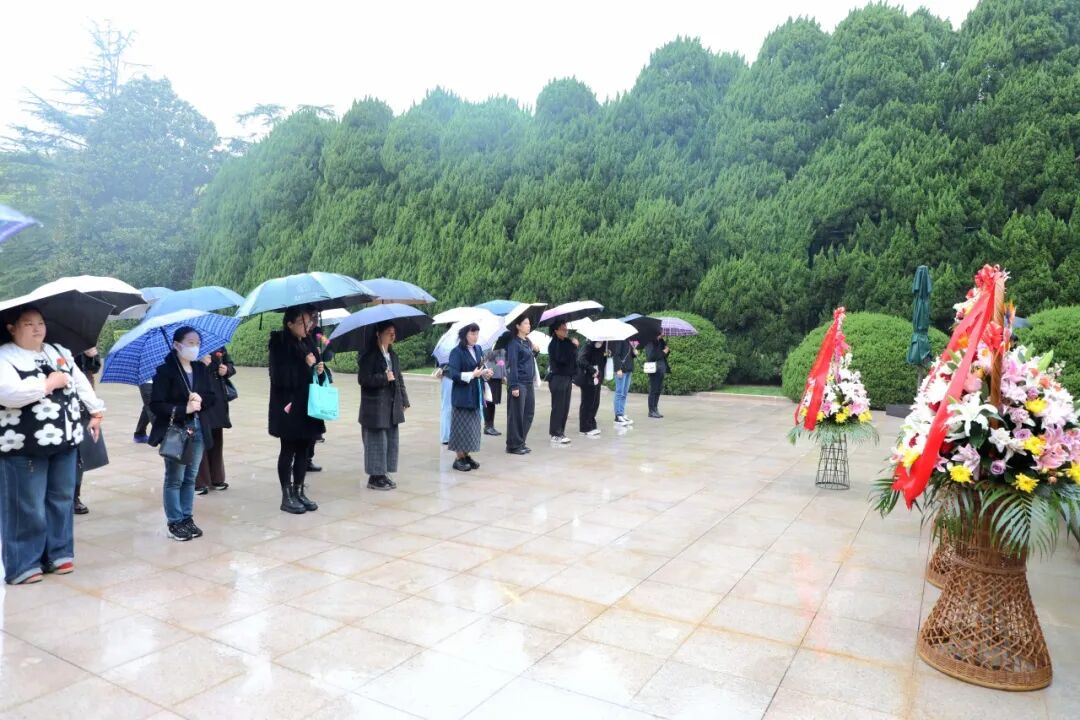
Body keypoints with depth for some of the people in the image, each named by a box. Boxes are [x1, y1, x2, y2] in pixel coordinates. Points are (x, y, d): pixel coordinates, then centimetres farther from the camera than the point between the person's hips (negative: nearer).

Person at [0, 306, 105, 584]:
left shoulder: (60, 352, 13)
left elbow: (82, 383, 21)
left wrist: (96, 411, 17)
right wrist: (49, 384, -17)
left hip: (65, 441, 7)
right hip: (23, 446, -6)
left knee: (62, 499, 13)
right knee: (26, 507, -1)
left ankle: (59, 553, 24)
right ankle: (23, 564, 11)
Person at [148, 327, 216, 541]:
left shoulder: (201, 369, 7)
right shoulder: (165, 371, -10)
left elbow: (213, 397, 8)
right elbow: (156, 405, -13)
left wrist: (201, 400, -13)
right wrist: (184, 409, -21)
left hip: (197, 430, 5)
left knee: (190, 478, 12)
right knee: (174, 479, 3)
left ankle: (187, 518, 21)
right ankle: (174, 522, 13)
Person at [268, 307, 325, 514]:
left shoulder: (308, 344, 11)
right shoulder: (279, 345, -9)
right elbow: (281, 376, -19)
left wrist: (320, 369, -2)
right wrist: (305, 365, -17)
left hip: (307, 407, 6)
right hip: (288, 408, -6)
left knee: (303, 450, 11)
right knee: (288, 451, 2)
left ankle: (299, 492, 21)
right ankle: (287, 496, 11)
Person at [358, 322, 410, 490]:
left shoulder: (392, 355, 14)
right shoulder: (369, 355, -9)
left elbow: (399, 378, 17)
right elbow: (363, 379, -15)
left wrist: (404, 400, 11)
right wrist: (384, 378, -15)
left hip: (392, 406, 8)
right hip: (375, 406, -8)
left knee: (391, 441, 10)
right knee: (377, 441, -2)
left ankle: (383, 474, 20)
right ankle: (375, 477, 8)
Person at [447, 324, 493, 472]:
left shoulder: (478, 349, 10)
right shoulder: (457, 352, -11)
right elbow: (454, 374, -16)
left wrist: (485, 373, -4)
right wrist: (472, 375, -22)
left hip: (476, 395, 7)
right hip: (463, 395, -7)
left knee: (473, 426, 10)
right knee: (462, 427, -1)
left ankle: (467, 456, 20)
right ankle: (459, 458, 8)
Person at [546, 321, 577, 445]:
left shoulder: (567, 342, 12)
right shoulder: (554, 344, -10)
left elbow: (573, 360, 16)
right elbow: (561, 359, -23)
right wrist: (574, 346, -18)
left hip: (567, 378, 7)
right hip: (557, 378, -7)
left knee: (565, 407, 10)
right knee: (558, 407, -5)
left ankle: (560, 432, 18)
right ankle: (556, 435, 1)